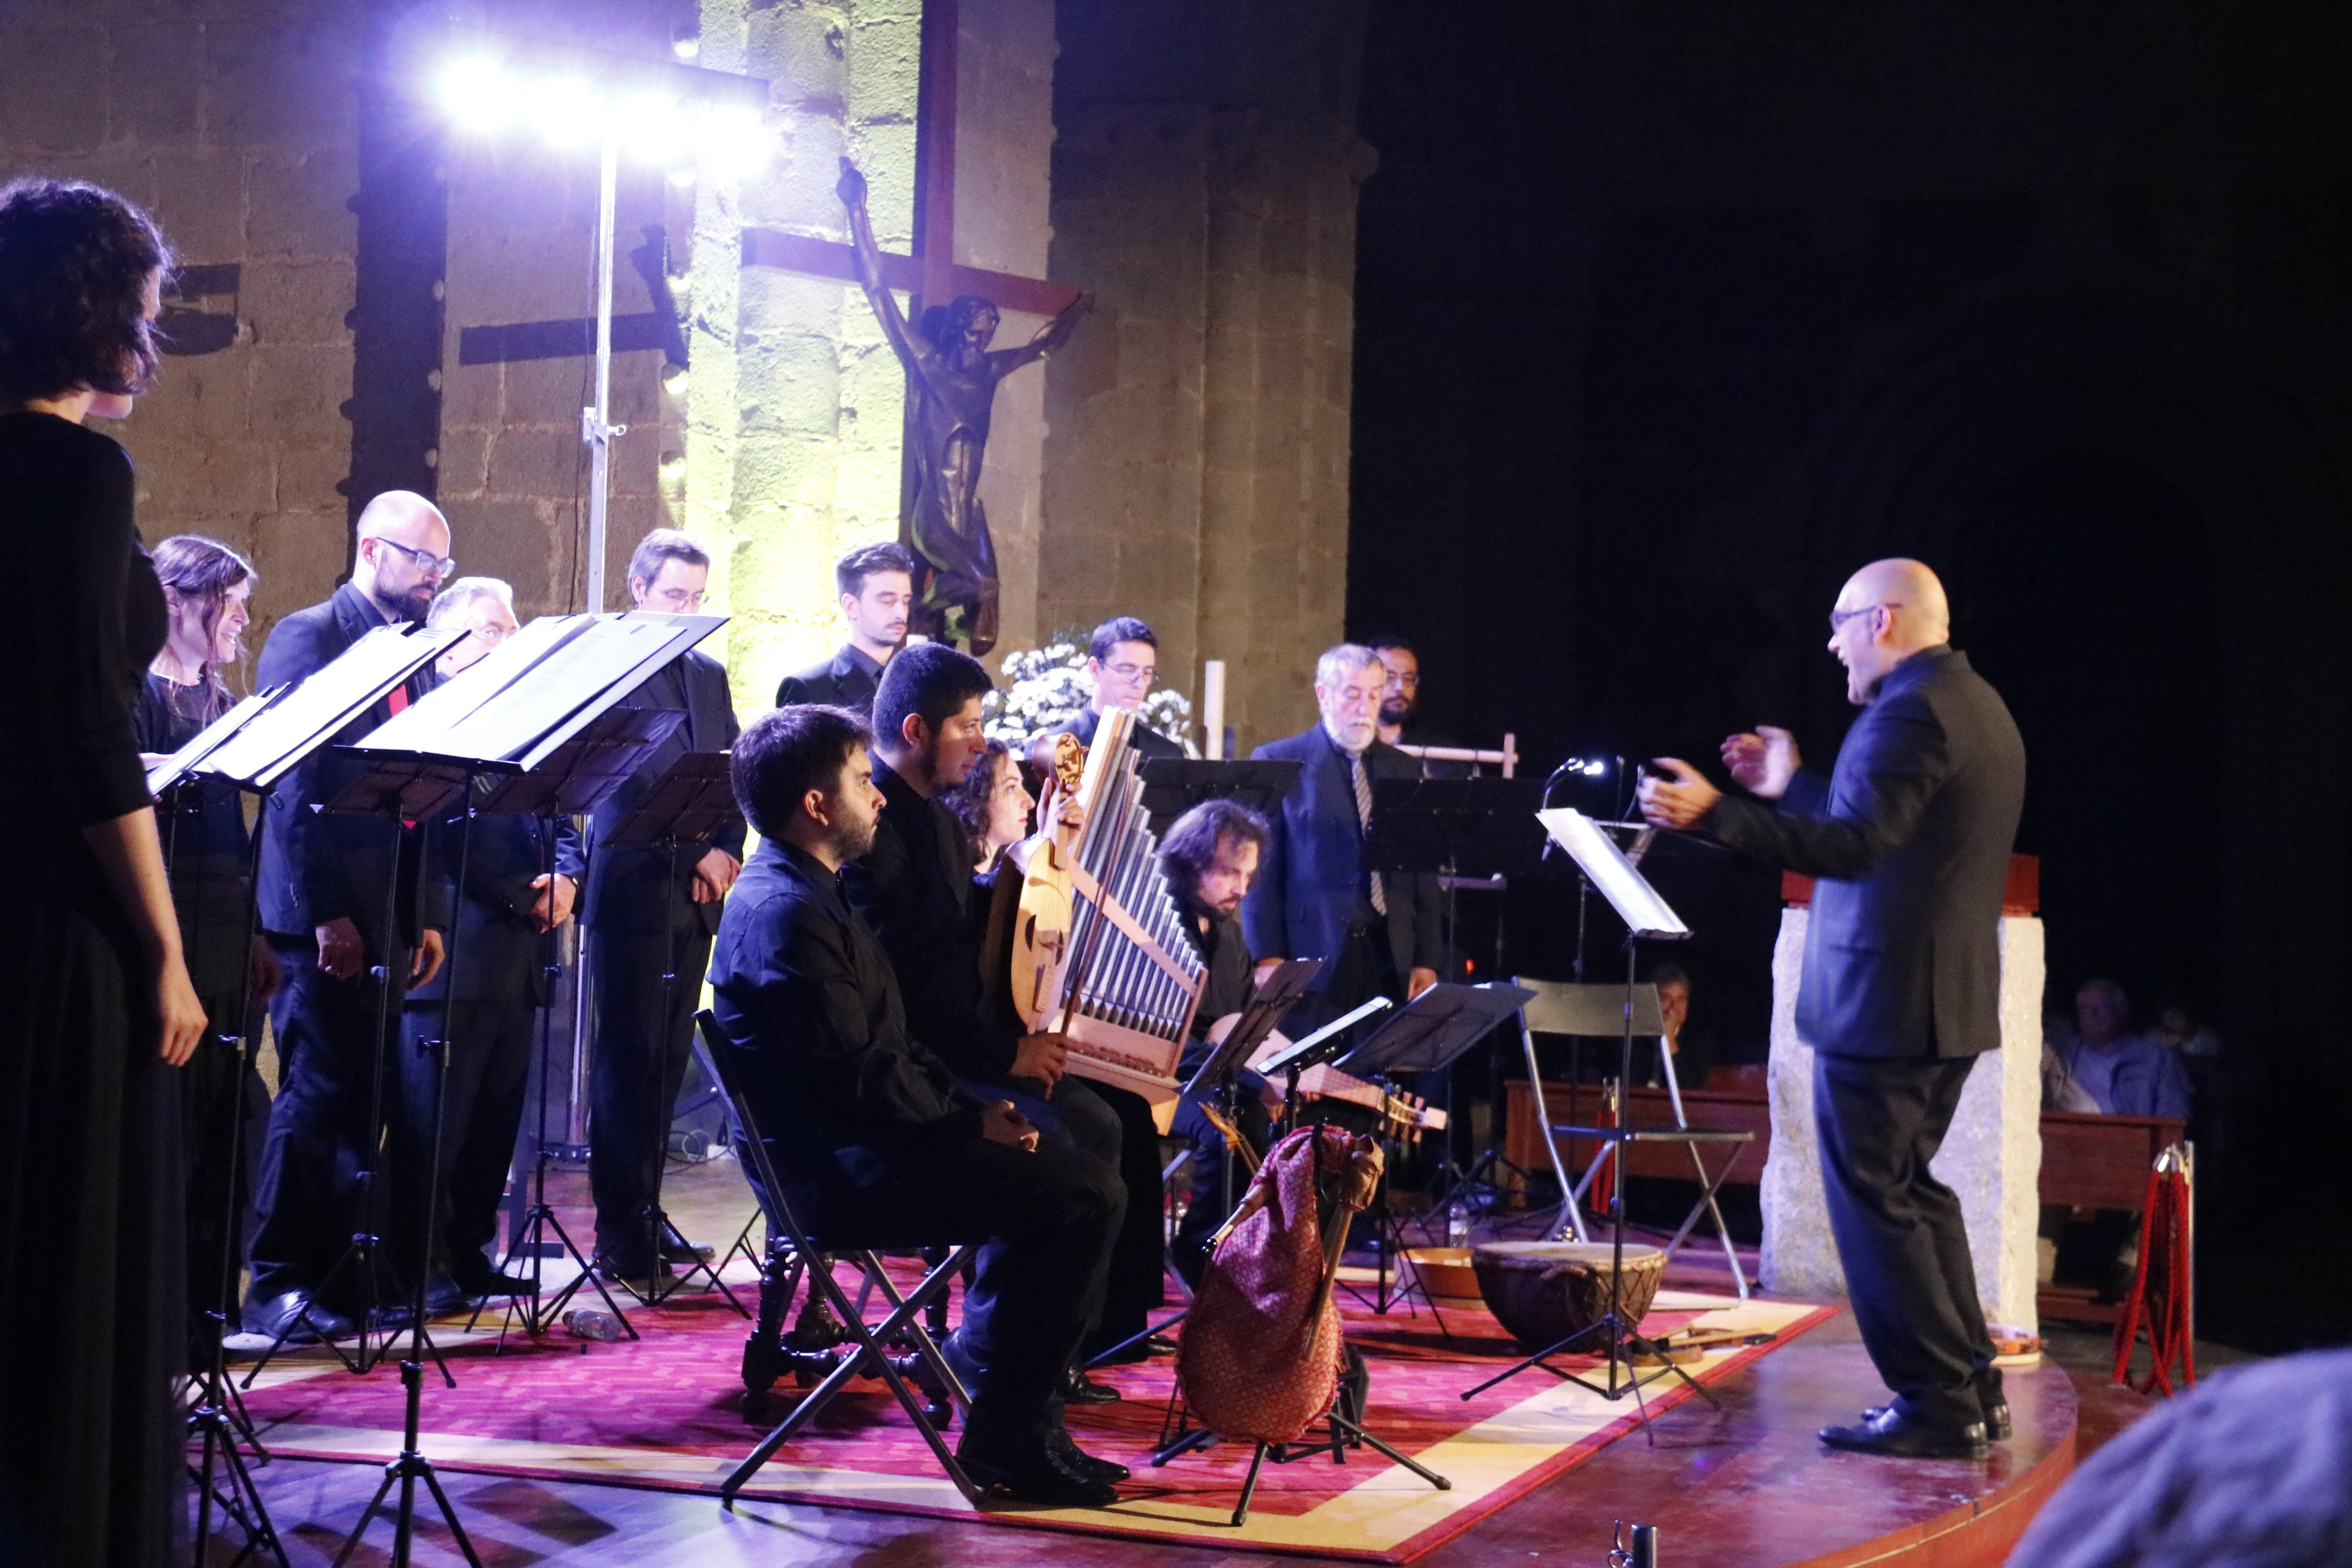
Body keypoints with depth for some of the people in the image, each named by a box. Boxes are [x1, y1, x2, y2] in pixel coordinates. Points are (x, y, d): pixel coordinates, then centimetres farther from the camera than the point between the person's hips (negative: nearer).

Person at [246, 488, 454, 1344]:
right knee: (318, 1093, -6)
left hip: (391, 912, 7)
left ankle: (342, 1274, 13)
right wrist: (325, 913, -16)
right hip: (324, 912, -7)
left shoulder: (418, 657, 17)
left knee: (361, 1099, 8)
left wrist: (427, 915, 10)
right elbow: (291, 785, -11)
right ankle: (277, 1285, -1)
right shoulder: (306, 638, -5)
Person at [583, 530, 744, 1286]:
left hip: (697, 897, 6)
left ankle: (646, 1210, 17)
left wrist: (726, 852, -2)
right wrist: (695, 854, -17)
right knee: (628, 1061, -5)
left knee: (667, 1062, 9)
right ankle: (622, 1236, -2)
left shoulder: (710, 676, 16)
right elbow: (620, 789, -12)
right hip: (634, 893, -6)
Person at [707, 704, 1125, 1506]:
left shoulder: (803, 893, 16)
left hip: (858, 1143, 11)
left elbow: (888, 1046, 18)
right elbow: (857, 1078, -23)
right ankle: (1005, 1437, -10)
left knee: (1070, 1171, 15)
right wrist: (973, 1118, -13)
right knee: (1085, 1192, -16)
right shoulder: (787, 915, -19)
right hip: (837, 1169, -11)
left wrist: (972, 1106, 5)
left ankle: (982, 1352, 19)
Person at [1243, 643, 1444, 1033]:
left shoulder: (1405, 770, 14)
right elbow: (1261, 868, -1)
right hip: (1314, 957, -3)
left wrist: (1426, 961, 7)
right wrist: (1267, 956, -8)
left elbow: (1423, 874, 13)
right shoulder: (1278, 763, 2)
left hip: (1391, 959, 3)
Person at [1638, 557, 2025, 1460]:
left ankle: (1936, 1405, -1)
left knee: (1874, 1200, -4)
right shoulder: (1979, 708, 16)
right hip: (1951, 1000, 11)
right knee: (1907, 1187, 18)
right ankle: (1971, 1387, 21)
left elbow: (1856, 846, -27)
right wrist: (1791, 789, 28)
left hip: (1884, 1002, -10)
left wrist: (1715, 813, -31)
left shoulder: (1909, 713, -16)